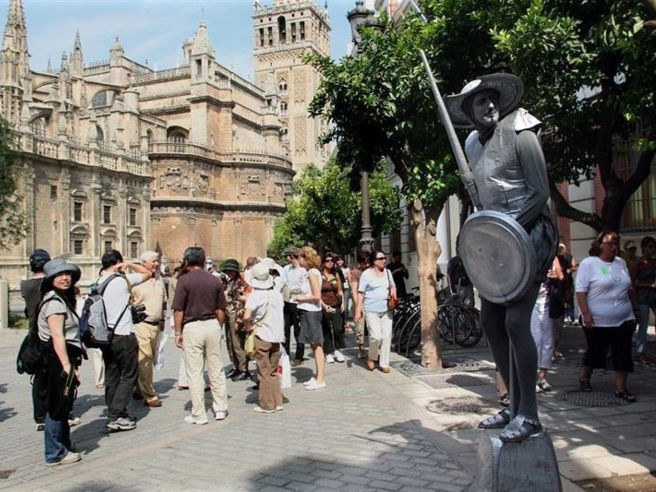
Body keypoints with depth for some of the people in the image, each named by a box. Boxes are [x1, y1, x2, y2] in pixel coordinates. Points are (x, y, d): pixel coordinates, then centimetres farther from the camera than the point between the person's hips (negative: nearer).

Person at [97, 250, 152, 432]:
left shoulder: (99, 283, 8)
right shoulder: (122, 280, -12)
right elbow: (147, 273, -2)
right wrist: (129, 265, 1)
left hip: (105, 335, 7)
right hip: (123, 336, -7)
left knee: (111, 376, 11)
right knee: (129, 376, 1)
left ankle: (113, 416, 16)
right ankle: (116, 416, -3)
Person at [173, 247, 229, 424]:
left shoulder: (184, 280, -8)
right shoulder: (215, 280, 4)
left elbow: (178, 310, -10)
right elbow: (221, 310, 7)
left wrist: (178, 333, -1)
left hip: (192, 328, -4)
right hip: (212, 325, 4)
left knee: (195, 373, 4)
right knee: (216, 370, 13)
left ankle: (199, 415, 10)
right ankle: (220, 409, 23)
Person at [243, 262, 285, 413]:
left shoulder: (255, 295, -12)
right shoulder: (277, 293, 4)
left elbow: (246, 316, -25)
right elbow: (280, 314, 10)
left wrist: (248, 327, -8)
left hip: (262, 336, -5)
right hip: (277, 335, 5)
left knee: (264, 372, 5)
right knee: (273, 371, 17)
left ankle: (267, 405, 12)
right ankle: (277, 402, 21)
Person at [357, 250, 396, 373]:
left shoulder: (387, 272, 10)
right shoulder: (366, 274, -6)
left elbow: (393, 286, 24)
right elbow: (360, 293, -6)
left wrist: (393, 290, -1)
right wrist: (358, 310, -11)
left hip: (386, 310, 5)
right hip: (372, 310, -5)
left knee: (386, 337, 2)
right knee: (376, 336, -15)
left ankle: (384, 364, 12)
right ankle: (371, 358, 11)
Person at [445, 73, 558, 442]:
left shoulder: (518, 133, -8)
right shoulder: (473, 144, 12)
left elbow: (541, 192, -13)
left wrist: (512, 226, -22)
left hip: (529, 235, -8)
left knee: (515, 320, -15)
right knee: (491, 321, 7)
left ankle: (529, 414, -3)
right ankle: (516, 405, 20)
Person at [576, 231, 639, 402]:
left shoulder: (621, 263, 10)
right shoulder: (588, 264, -9)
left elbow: (629, 288, 18)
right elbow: (581, 291, -14)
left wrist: (636, 308, 17)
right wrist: (585, 313, -20)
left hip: (624, 320, 5)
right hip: (598, 321, -5)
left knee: (623, 354, 1)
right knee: (595, 352, 9)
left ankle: (620, 388, 9)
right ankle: (584, 378, 32)